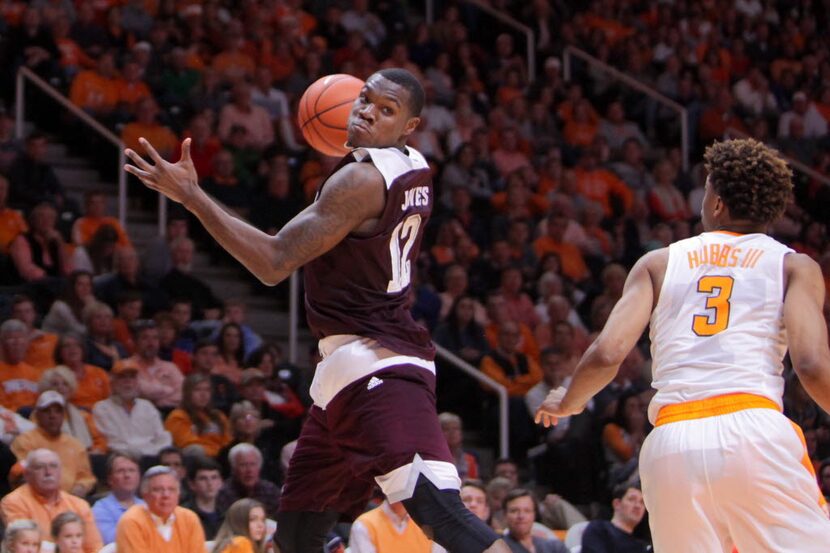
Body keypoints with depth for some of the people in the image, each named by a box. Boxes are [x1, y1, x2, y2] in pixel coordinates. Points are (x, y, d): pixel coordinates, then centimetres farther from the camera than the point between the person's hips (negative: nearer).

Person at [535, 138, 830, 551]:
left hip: (670, 444, 3)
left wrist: (567, 403, 26)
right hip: (755, 430, -3)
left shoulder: (658, 263, 19)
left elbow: (607, 355, 7)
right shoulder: (793, 266, 13)